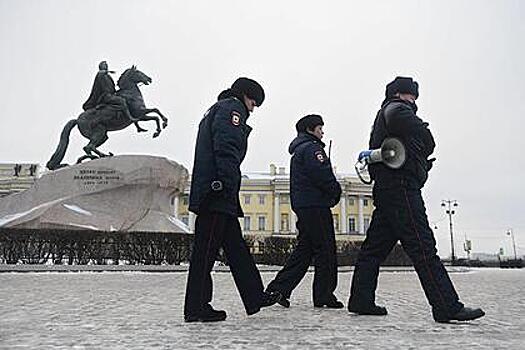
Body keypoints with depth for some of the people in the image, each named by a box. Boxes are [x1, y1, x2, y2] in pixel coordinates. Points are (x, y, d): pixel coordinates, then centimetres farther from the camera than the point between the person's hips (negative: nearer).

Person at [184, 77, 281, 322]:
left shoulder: (214, 111, 31)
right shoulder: (232, 107, 0)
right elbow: (227, 148, -16)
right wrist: (228, 185, -21)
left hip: (210, 192, 11)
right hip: (218, 192, -11)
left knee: (236, 246, 12)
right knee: (206, 249, -7)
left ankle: (255, 297, 19)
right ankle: (196, 308, 1)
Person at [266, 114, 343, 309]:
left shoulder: (298, 151, 24)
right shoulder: (311, 148, -7)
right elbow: (322, 175, -18)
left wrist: (332, 193, 13)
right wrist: (336, 191, -1)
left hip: (302, 206, 10)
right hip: (315, 205, -10)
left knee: (304, 250, 10)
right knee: (325, 251, -3)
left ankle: (278, 289, 8)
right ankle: (324, 296, 4)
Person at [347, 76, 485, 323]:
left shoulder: (383, 117, 31)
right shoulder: (395, 107, 3)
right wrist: (426, 141, -1)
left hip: (385, 189, 10)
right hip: (401, 187, -10)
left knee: (375, 246, 8)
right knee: (423, 247, -12)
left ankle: (361, 300, 11)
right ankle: (447, 307, -10)